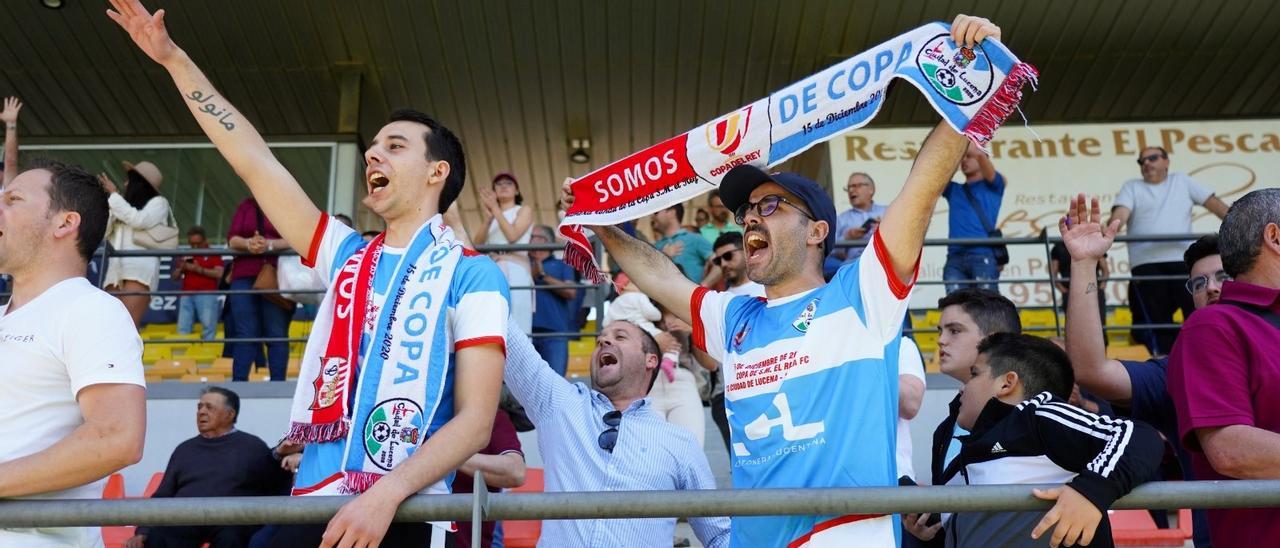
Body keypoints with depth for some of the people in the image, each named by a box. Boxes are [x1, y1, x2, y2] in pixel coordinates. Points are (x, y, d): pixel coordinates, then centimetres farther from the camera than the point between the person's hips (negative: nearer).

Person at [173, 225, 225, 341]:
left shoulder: (213, 255, 8)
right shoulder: (186, 256, 20)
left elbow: (219, 274, -6)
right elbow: (175, 277, 21)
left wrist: (199, 269, -14)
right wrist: (181, 268, -1)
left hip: (206, 295, -4)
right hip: (187, 296, 5)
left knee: (208, 326, -12)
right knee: (183, 328, 0)